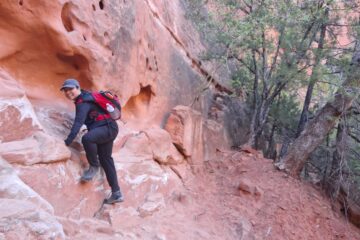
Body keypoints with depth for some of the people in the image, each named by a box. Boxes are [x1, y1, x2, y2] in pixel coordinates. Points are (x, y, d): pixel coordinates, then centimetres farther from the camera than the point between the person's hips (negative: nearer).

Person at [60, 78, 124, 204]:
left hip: (108, 128, -11)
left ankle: (94, 166, -11)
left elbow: (78, 122, -27)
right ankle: (116, 193, 16)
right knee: (105, 160, 11)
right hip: (105, 130, 11)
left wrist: (68, 141, -32)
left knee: (87, 138, -37)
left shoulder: (83, 103, -15)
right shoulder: (84, 98, 14)